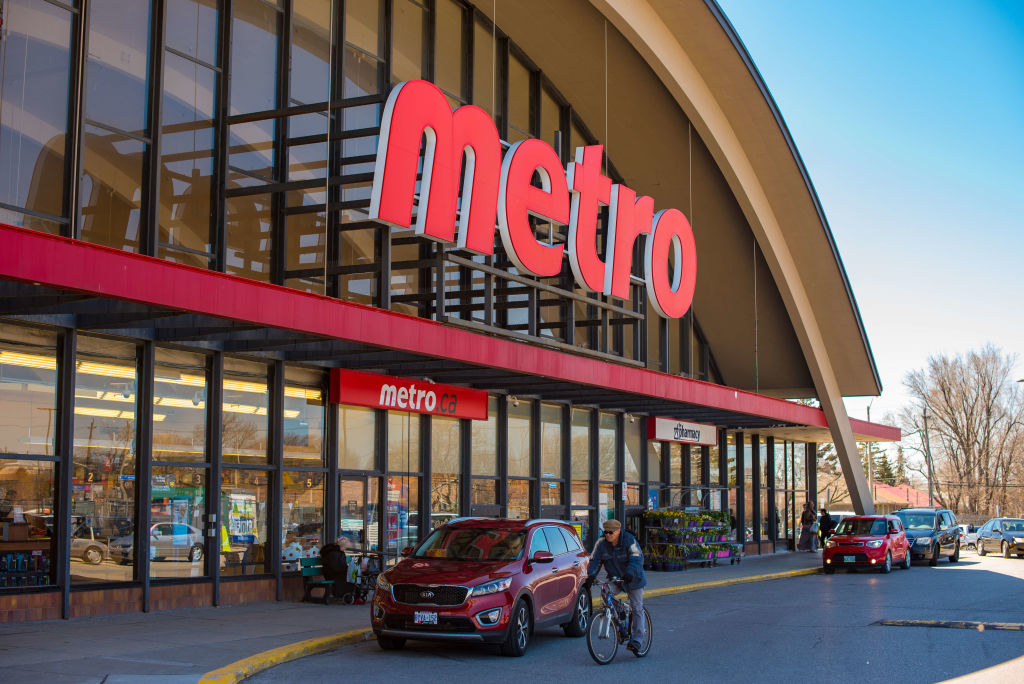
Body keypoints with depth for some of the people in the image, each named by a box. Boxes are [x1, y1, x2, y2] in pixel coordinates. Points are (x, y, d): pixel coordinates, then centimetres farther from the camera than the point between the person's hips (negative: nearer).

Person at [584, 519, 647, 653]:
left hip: (633, 578, -4)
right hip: (614, 578, 4)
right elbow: (595, 561, -10)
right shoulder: (601, 543, -8)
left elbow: (637, 559, -29)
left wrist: (630, 573, -47)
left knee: (636, 609, -4)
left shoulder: (629, 540, -20)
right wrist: (590, 578, -26)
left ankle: (637, 640, 4)